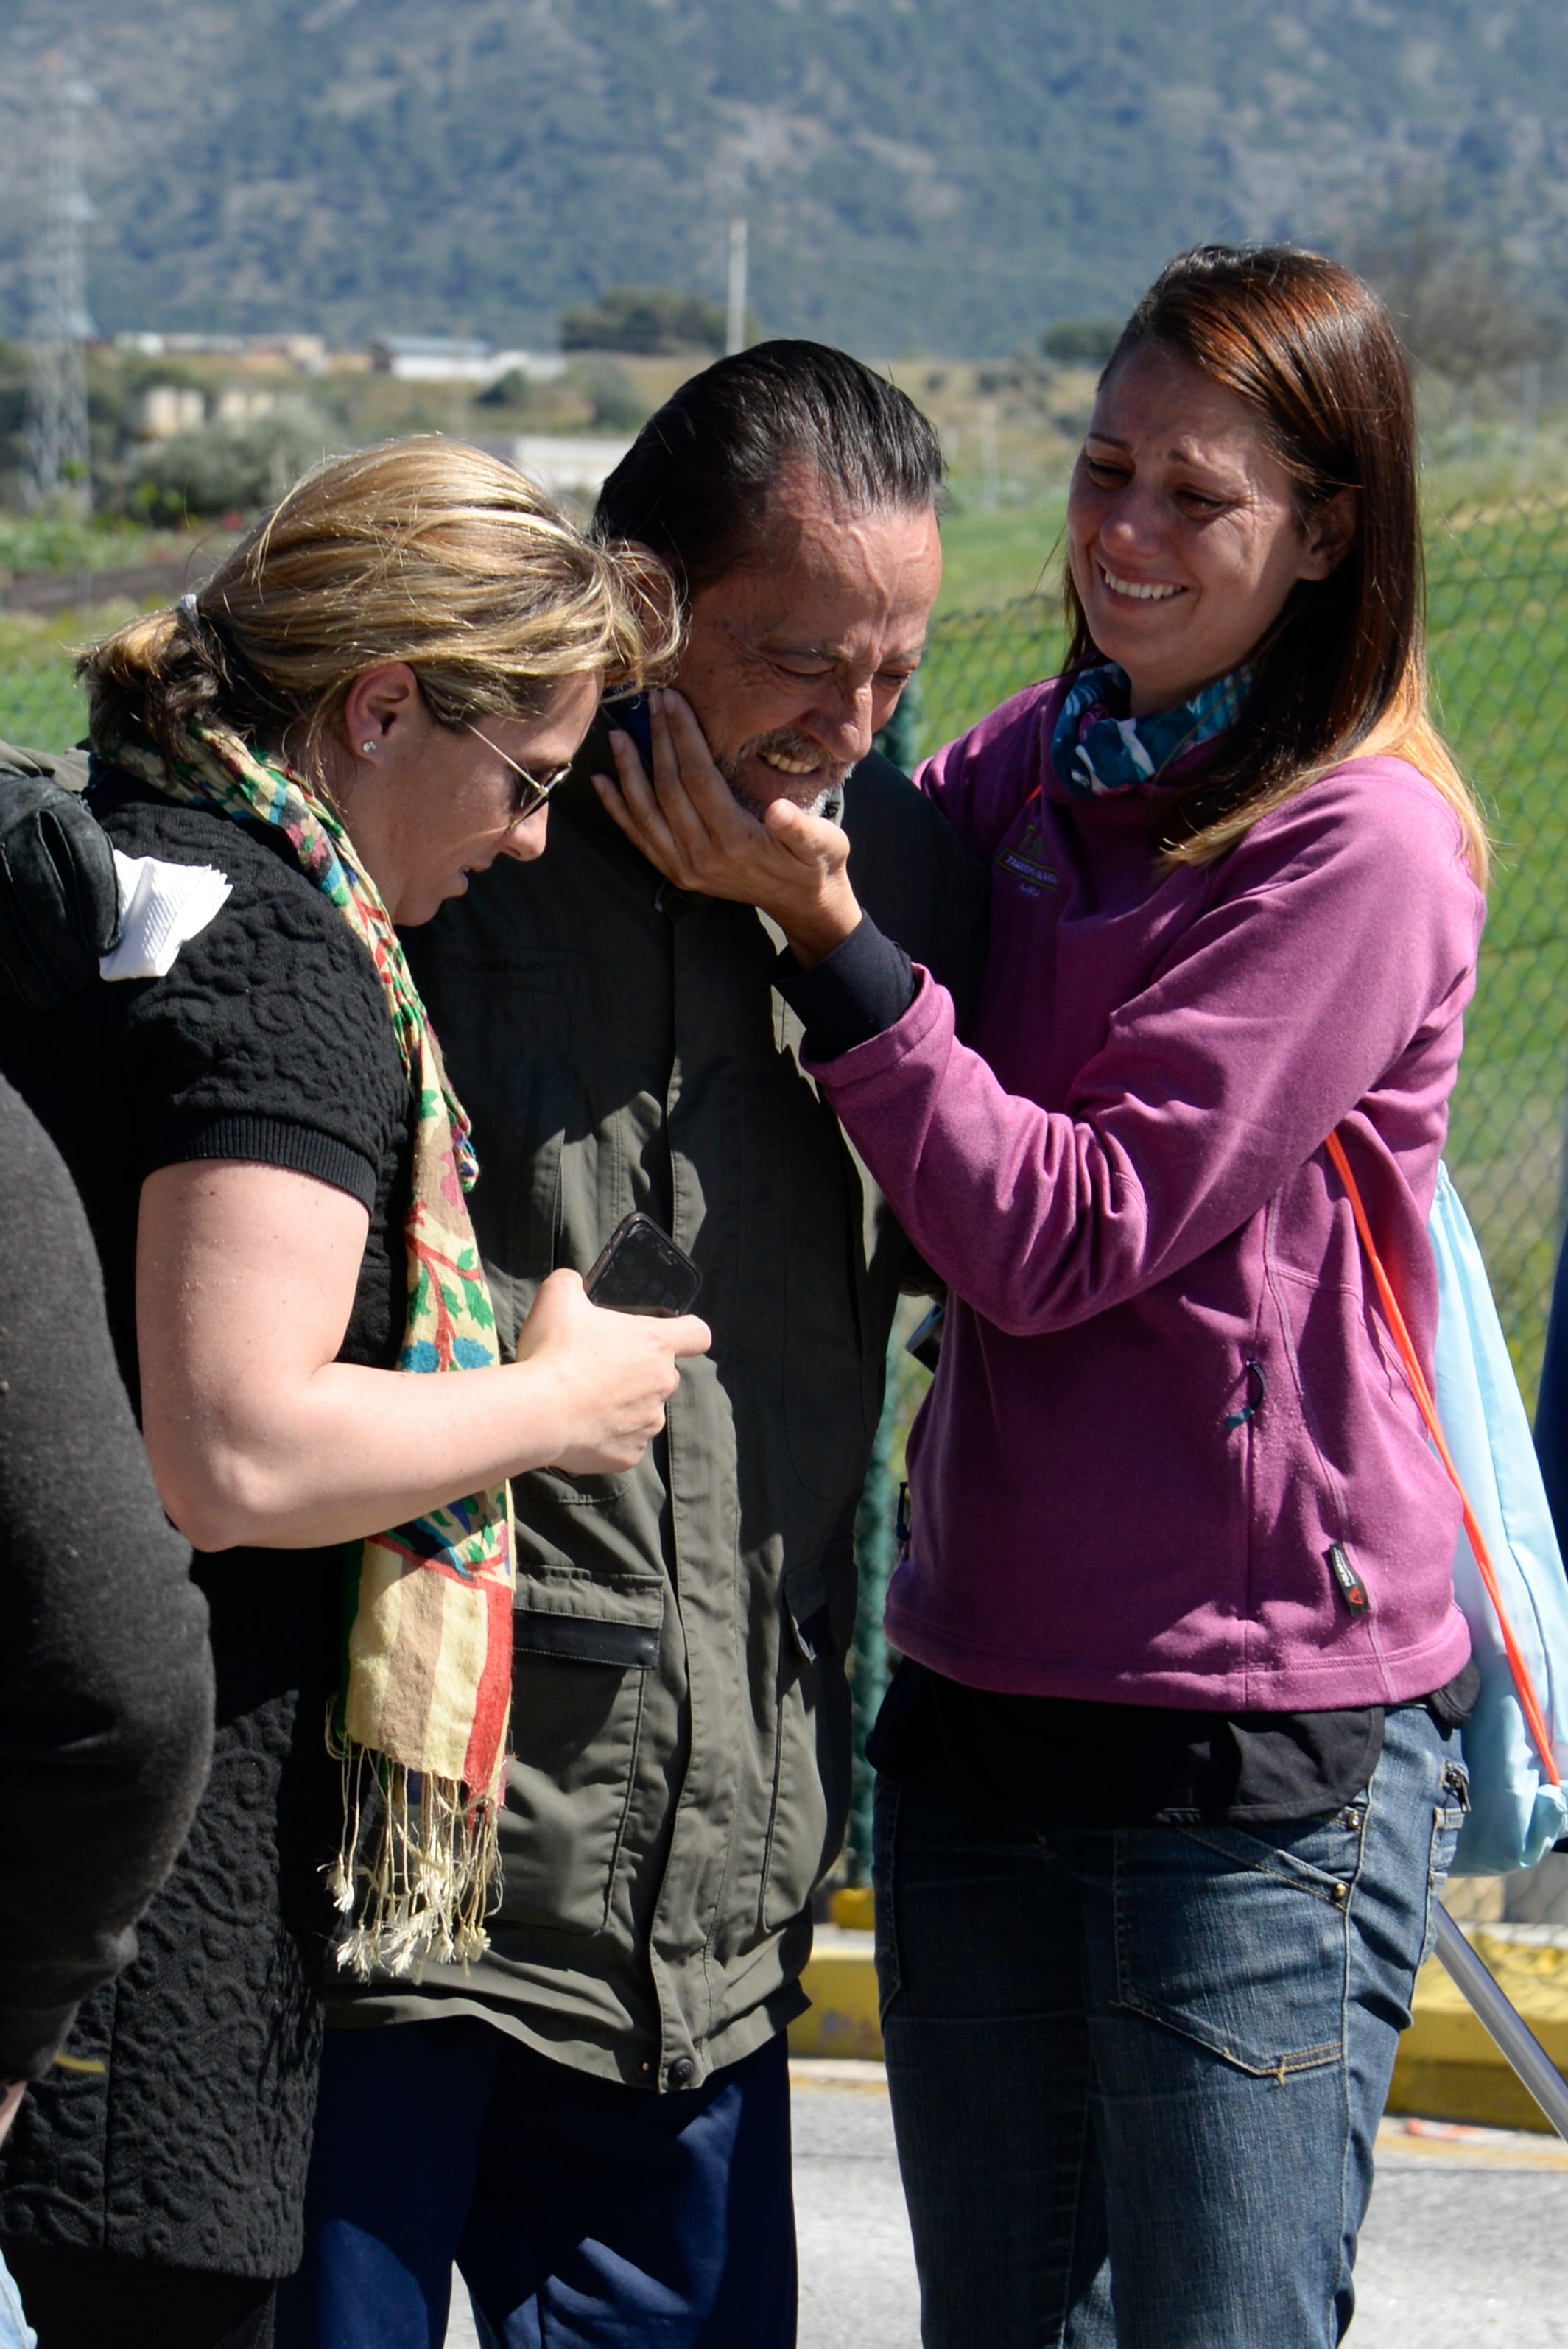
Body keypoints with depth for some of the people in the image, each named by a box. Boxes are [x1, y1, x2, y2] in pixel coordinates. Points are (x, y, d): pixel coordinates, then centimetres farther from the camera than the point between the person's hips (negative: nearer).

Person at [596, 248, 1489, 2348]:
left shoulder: (1363, 849, -12)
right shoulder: (1029, 768, 9)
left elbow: (1063, 1232, -16)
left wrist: (823, 929, -19)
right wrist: (720, 831, -7)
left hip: (1263, 1734, -6)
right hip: (982, 1686, 6)